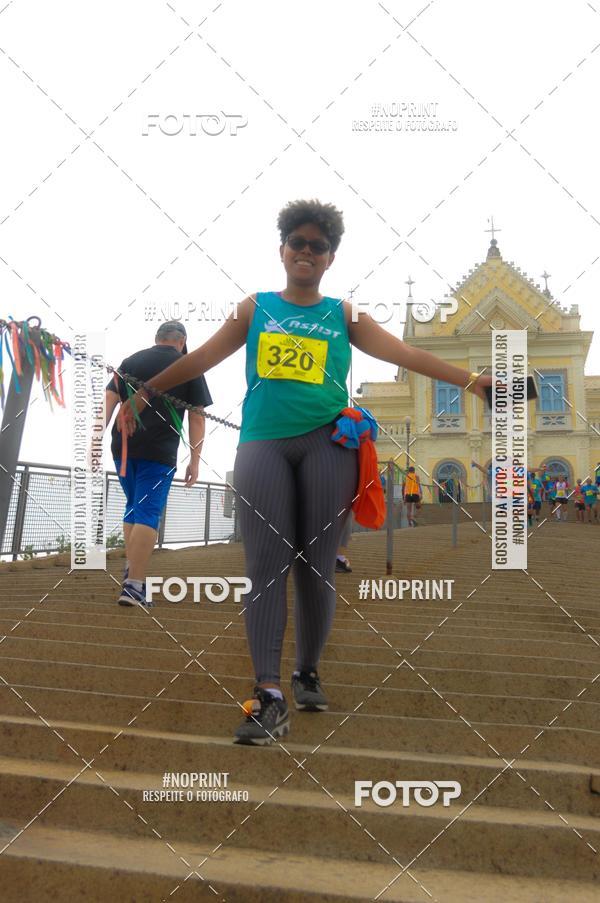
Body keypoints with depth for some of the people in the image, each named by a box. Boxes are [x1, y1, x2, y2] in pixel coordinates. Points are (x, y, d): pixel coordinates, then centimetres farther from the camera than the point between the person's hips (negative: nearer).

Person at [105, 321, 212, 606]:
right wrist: (195, 460, 3)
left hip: (123, 446, 4)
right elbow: (197, 416, 2)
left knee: (133, 506, 22)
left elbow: (109, 400, 7)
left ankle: (130, 570, 17)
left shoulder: (131, 361, 15)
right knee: (148, 514, -4)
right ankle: (133, 586, -10)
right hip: (159, 453, -4)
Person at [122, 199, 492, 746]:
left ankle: (308, 674, 19)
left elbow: (406, 355, 6)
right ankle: (269, 696, -11)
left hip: (326, 443, 0)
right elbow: (203, 358, 18)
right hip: (263, 445, 0)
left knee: (316, 566, 1)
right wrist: (148, 390, 19)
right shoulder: (256, 308, 15)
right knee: (267, 566, -9)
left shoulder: (343, 314, 13)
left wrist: (469, 381, -3)